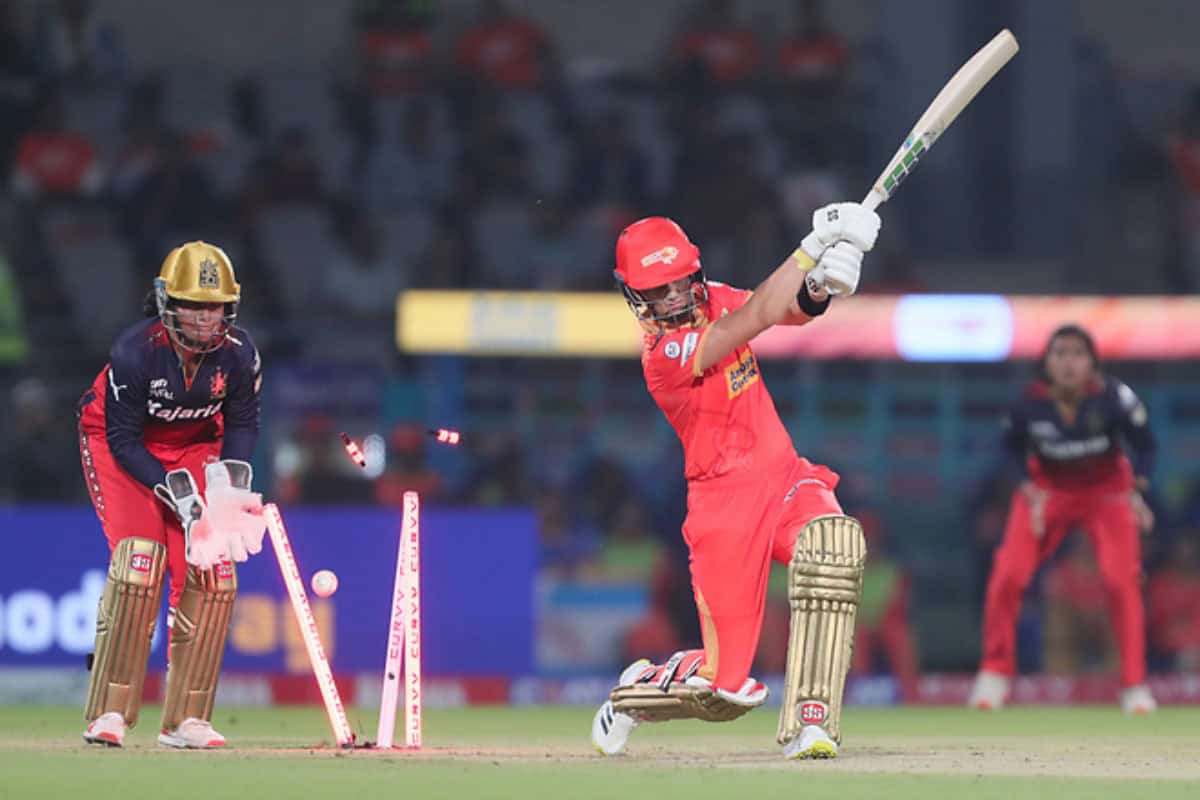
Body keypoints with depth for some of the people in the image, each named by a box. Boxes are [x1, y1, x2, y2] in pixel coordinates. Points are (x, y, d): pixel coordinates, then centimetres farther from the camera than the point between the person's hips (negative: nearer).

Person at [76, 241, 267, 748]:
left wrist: (230, 475, -18)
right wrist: (175, 492, -31)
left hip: (195, 446, 4)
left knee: (214, 569, -8)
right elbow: (123, 439, -24)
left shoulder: (239, 354, -20)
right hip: (120, 449, -4)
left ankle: (186, 719, 2)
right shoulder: (134, 351, -30)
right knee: (140, 557, -22)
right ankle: (108, 714, -18)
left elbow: (242, 422, -2)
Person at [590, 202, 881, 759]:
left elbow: (796, 309, -1)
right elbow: (758, 318, -28)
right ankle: (634, 692, 31)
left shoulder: (715, 300, 6)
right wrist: (814, 246, -31)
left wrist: (820, 283, -24)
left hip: (786, 480, 6)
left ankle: (808, 725, -30)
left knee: (832, 543, -32)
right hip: (725, 502, -6)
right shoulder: (664, 354, -18)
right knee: (726, 689, -6)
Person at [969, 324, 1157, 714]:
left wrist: (1137, 492, -20)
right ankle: (995, 672, 7)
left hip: (1107, 488, -1)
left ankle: (1134, 685, 0)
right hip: (1049, 487, 1)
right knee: (1007, 574, -12)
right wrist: (1030, 490, -12)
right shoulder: (1031, 403, -23)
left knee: (1121, 579, -13)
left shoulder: (1113, 397, -26)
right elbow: (1014, 444, -1)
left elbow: (1144, 444, -9)